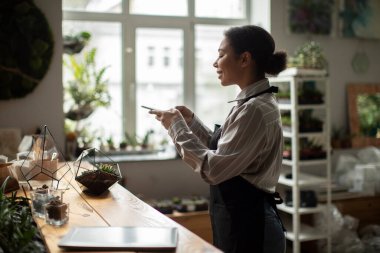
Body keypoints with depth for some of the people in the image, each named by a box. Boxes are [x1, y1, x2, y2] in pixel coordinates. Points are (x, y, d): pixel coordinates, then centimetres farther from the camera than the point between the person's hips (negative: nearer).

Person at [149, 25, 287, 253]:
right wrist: (192, 121, 8)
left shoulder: (255, 109, -21)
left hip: (248, 227, -9)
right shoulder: (253, 103, 8)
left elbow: (214, 169, -23)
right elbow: (224, 151, 17)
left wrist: (178, 127, -14)